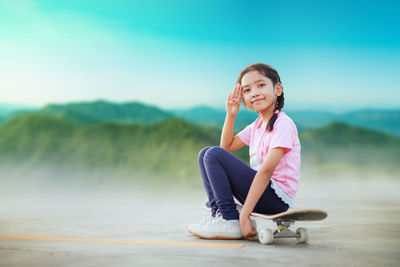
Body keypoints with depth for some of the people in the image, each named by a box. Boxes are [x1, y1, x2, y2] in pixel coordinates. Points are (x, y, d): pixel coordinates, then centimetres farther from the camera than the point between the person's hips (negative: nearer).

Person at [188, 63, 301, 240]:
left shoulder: (283, 124, -14)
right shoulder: (257, 125, 13)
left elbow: (266, 171, -23)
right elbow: (227, 146, 20)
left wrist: (244, 215, -28)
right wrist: (231, 114, 5)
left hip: (277, 197, -9)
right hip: (258, 191, 9)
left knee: (214, 155, -18)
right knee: (205, 154, 7)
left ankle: (230, 222, -15)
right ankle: (218, 212, -1)